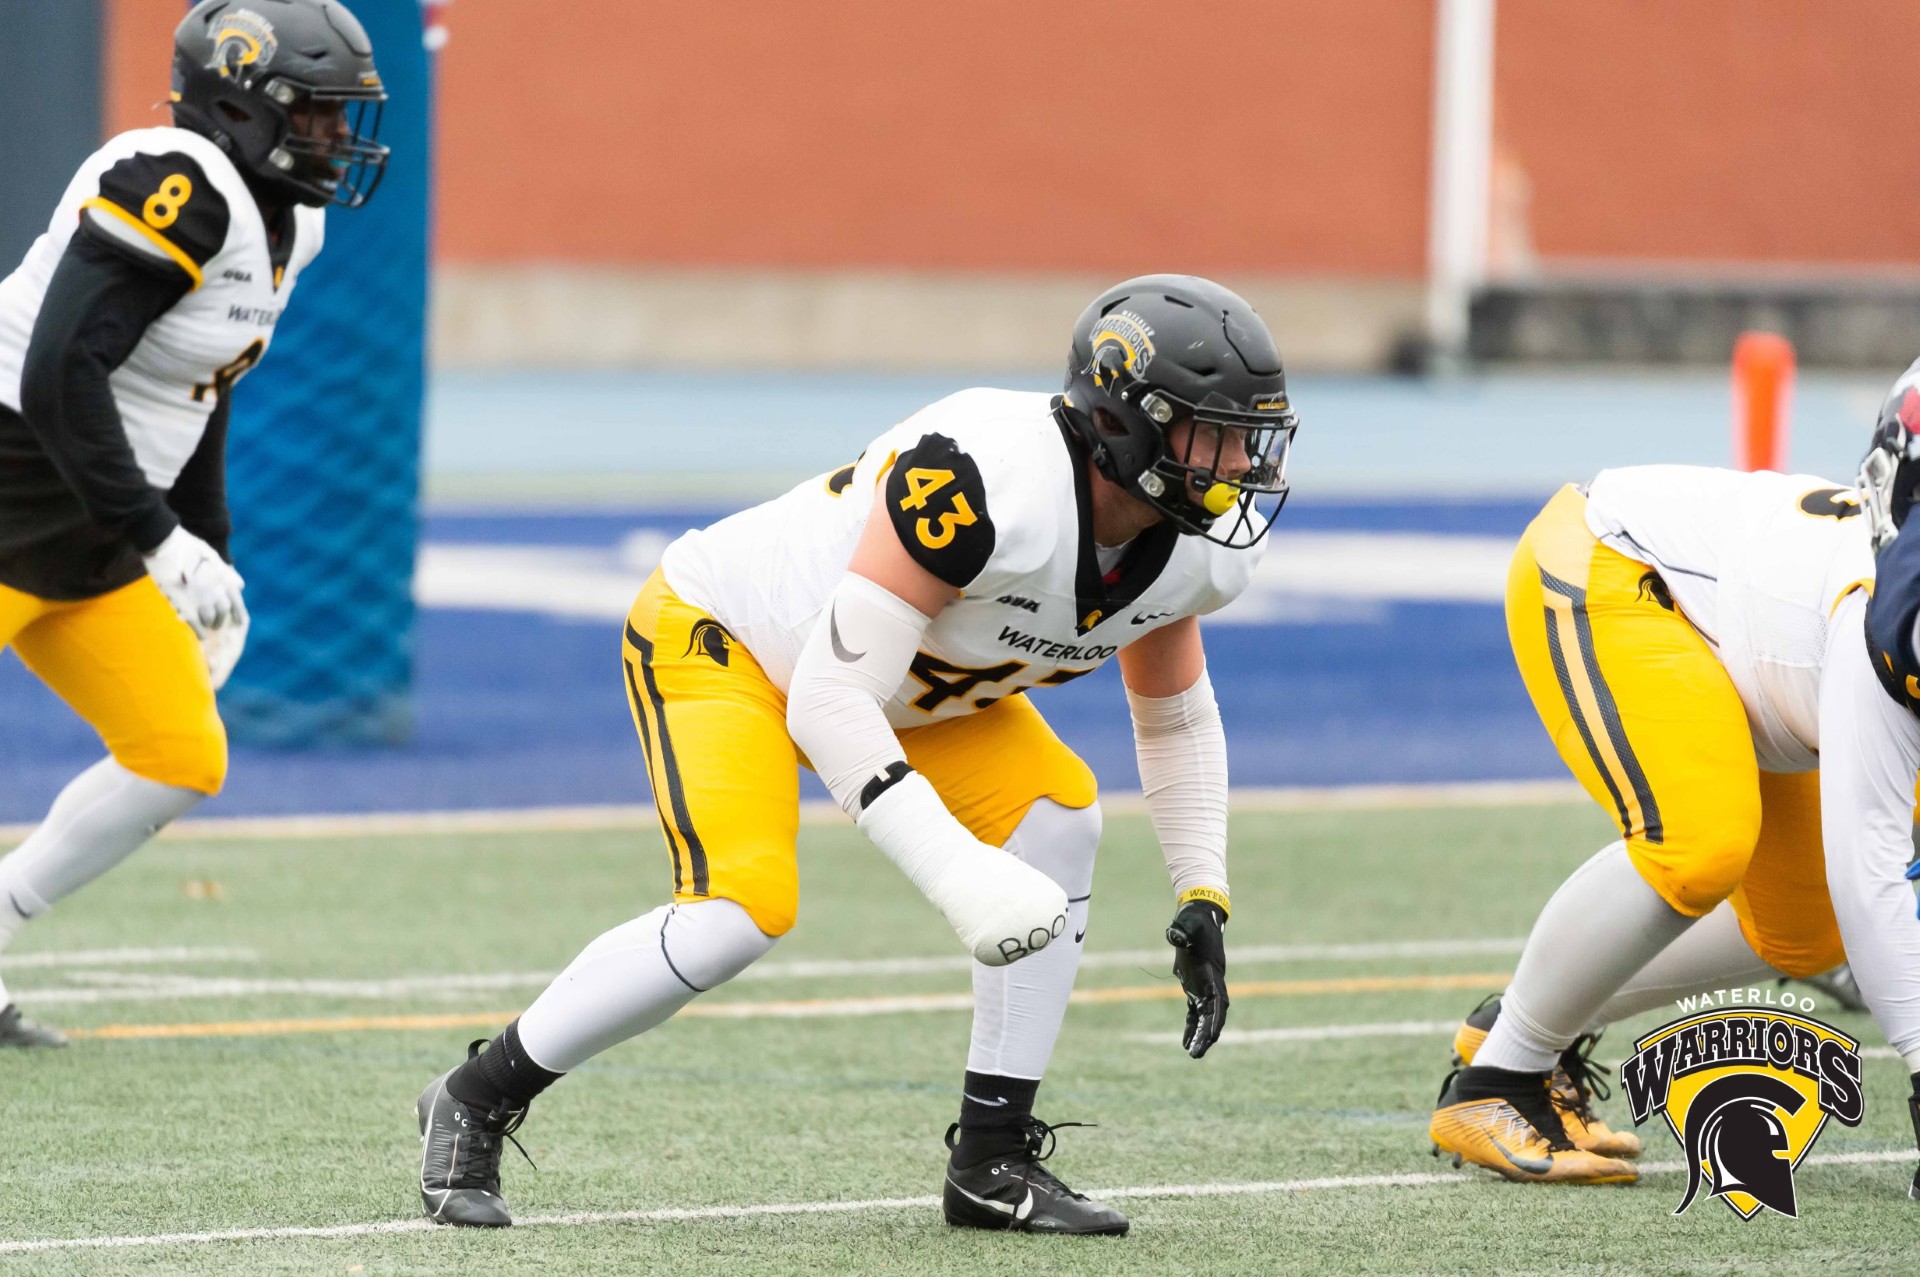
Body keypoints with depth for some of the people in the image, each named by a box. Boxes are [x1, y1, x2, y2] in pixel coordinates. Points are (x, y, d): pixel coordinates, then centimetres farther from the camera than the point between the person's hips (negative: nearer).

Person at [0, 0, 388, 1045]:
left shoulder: (284, 223, 10)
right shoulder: (176, 189, -21)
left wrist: (211, 563, 21)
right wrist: (161, 542, -27)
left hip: (90, 550, 10)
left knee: (183, 760, 5)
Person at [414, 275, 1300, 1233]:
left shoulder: (1198, 548, -12)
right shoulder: (987, 481, -39)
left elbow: (1174, 713, 10)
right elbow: (829, 700, -37)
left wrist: (1202, 896, 2)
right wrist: (956, 874, -42)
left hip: (903, 671, 8)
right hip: (717, 638, -8)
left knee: (1055, 815, -10)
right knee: (741, 910, -26)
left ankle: (991, 1162, -3)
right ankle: (476, 1103, -8)